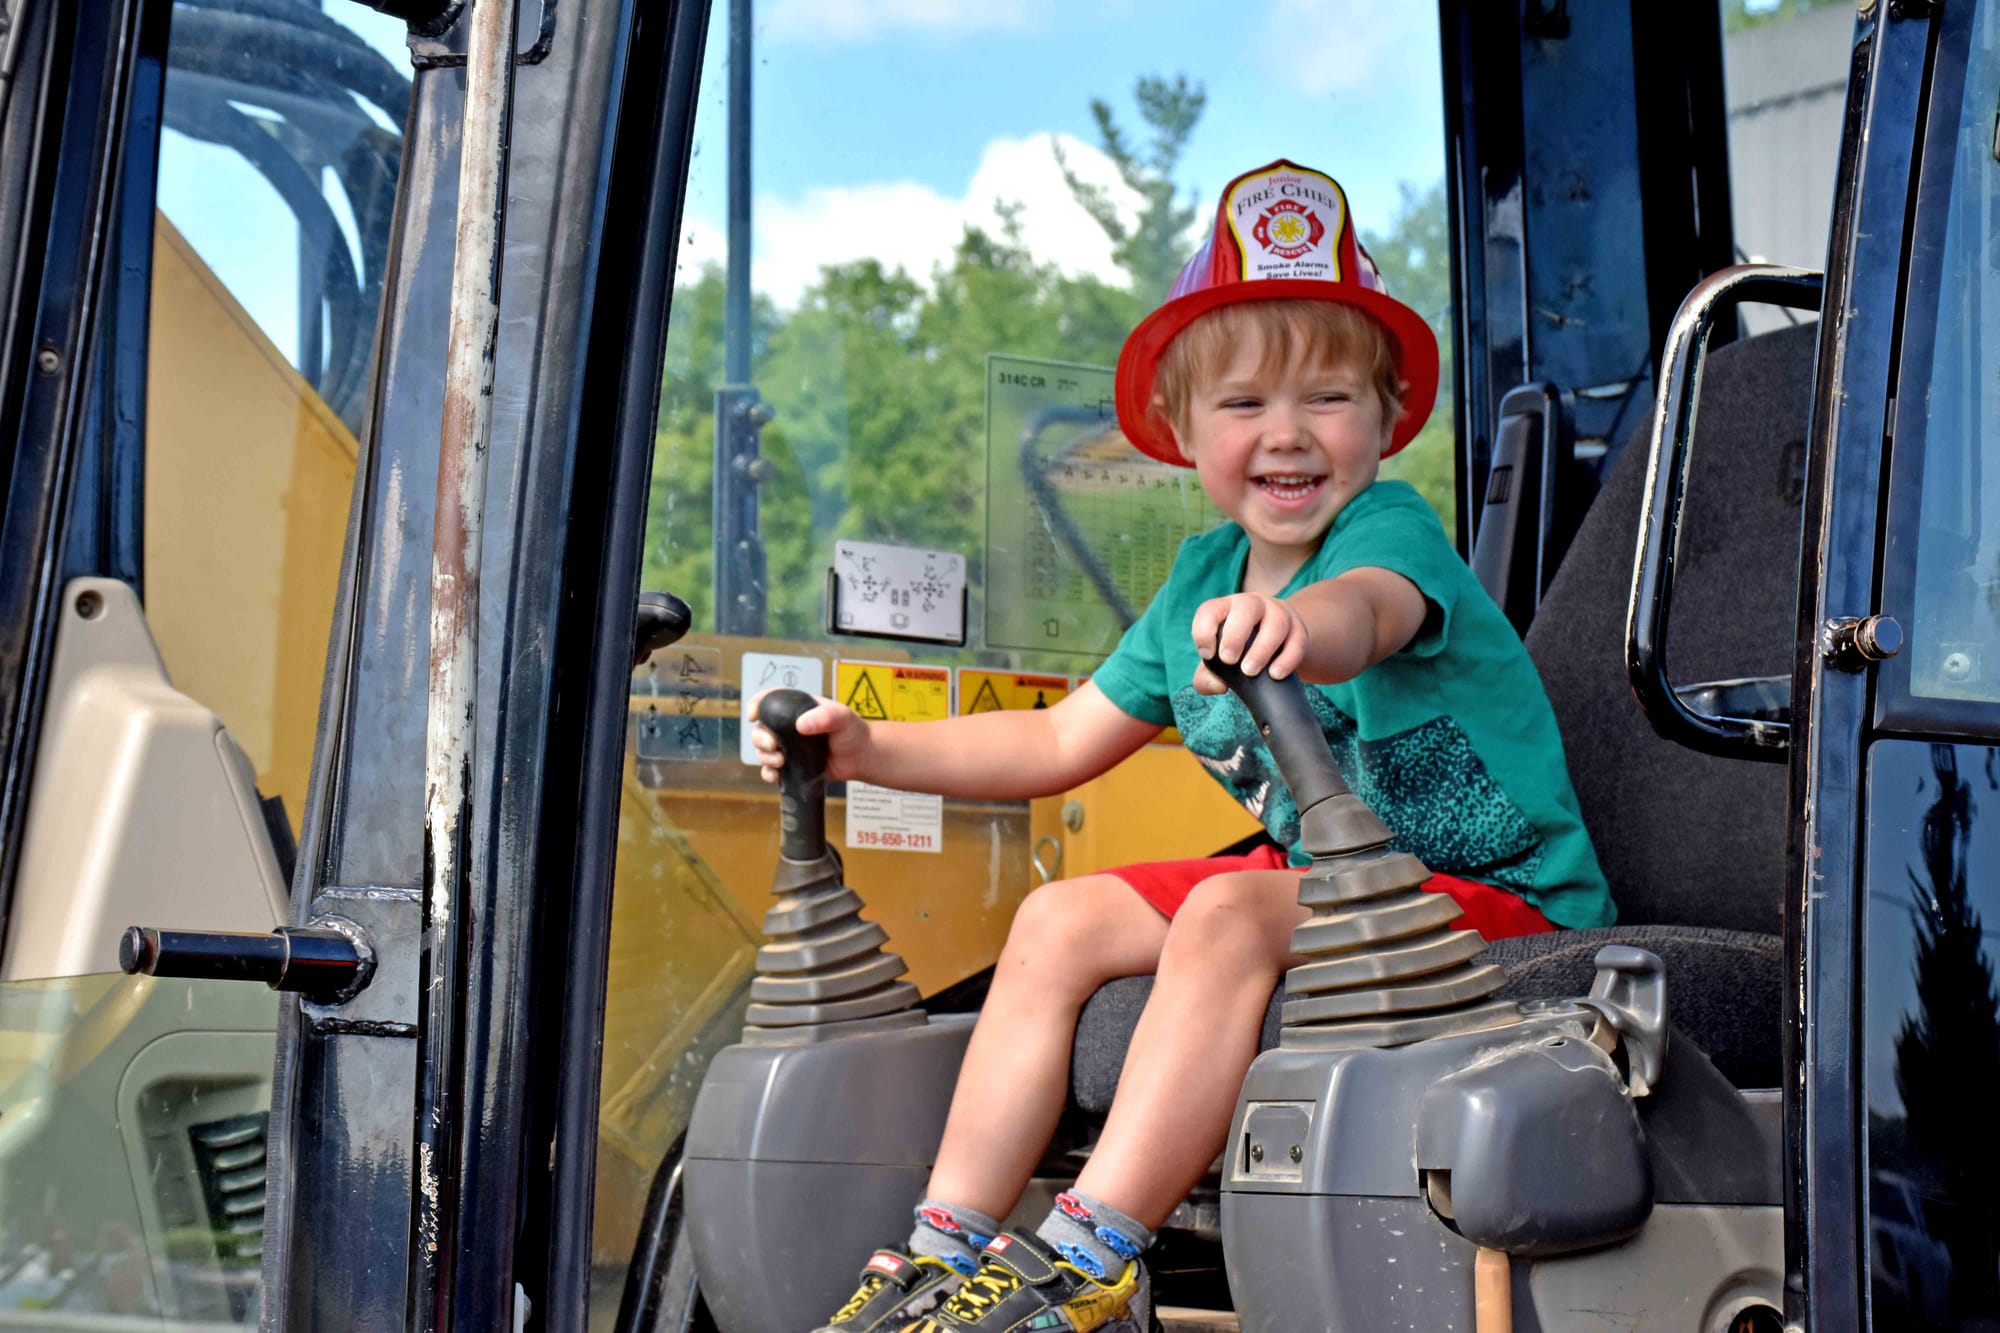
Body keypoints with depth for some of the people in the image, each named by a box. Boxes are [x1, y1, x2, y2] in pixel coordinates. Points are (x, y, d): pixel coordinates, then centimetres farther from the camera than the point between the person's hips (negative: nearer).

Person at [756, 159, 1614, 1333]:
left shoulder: (1392, 529, -16)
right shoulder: (1204, 581, 7)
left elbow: (1369, 614, -43)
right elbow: (1062, 742, 13)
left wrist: (1291, 626, -68)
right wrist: (870, 749, 4)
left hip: (1496, 898, -8)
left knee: (1228, 914, -32)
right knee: (1059, 921, -5)